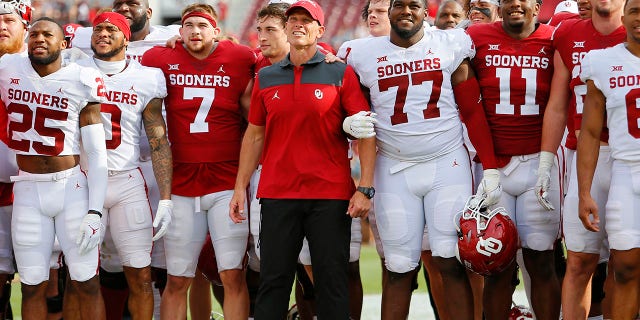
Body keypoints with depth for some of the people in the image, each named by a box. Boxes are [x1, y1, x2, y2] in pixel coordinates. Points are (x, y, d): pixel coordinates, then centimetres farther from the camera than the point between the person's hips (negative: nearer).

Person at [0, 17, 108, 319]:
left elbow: (96, 153, -5)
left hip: (72, 187, -2)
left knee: (87, 284, -1)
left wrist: (95, 211, -11)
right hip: (28, 191, 2)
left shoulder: (82, 81, -6)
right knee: (32, 287, 5)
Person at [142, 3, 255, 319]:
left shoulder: (239, 60, 0)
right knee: (176, 279, 4)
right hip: (181, 183, 1)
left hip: (227, 182, -1)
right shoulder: (161, 60, 2)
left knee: (233, 275, -5)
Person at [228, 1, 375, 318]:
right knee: (273, 282, 3)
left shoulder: (341, 74, 2)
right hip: (277, 195, 2)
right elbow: (254, 135, 16)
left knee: (332, 282, 1)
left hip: (330, 196, -2)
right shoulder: (266, 77, 11)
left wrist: (365, 188, -9)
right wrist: (240, 187, 9)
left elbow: (364, 133, -1)